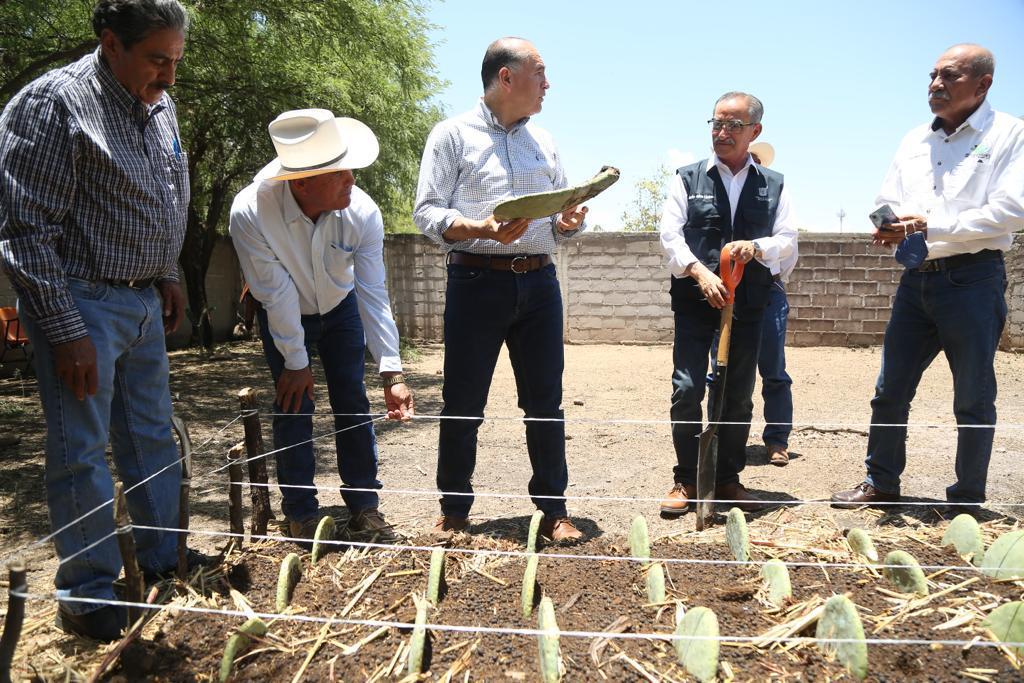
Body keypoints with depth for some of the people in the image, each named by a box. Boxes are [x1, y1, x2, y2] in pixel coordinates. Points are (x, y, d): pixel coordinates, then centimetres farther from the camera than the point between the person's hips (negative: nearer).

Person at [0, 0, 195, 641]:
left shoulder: (160, 106, 8)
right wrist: (64, 332, -18)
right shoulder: (53, 103, -15)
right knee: (81, 453, 1)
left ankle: (165, 562, 30)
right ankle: (88, 595, 17)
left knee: (153, 437, 15)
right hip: (82, 300, -7)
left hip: (144, 301, 7)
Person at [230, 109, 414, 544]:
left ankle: (364, 507, 11)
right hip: (283, 317, -1)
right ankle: (301, 515, 10)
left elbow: (374, 295, -26)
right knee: (294, 406, -4)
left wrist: (391, 373, -30)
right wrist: (295, 362, -17)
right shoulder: (250, 212, -35)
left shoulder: (363, 212, -29)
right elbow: (277, 295, -27)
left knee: (352, 403, -1)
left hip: (340, 308, 2)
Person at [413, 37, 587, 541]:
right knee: (463, 404, 3)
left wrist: (569, 221, -4)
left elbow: (561, 213, 19)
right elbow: (427, 212, -4)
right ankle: (454, 510, 20)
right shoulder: (452, 135, 2)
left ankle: (553, 510, 18)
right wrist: (480, 229, -20)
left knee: (546, 401, 6)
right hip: (476, 282, -4)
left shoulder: (543, 142, 17)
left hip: (538, 282, 4)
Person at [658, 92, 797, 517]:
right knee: (687, 390, -8)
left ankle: (727, 479, 20)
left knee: (738, 396, 7)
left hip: (747, 305, 2)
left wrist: (757, 247, -15)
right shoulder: (687, 178, 6)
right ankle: (686, 480, 5)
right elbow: (670, 233, -3)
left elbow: (787, 240, 7)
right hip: (694, 301, -2)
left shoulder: (773, 185, 12)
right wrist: (698, 271, -18)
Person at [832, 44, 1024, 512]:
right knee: (890, 391, 9)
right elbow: (888, 201, 14)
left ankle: (967, 501, 18)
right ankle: (881, 483, 23)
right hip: (917, 279, 5)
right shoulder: (914, 140, 14)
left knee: (973, 400, 5)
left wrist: (930, 225, -18)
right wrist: (888, 226, -9)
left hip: (972, 280, -5)